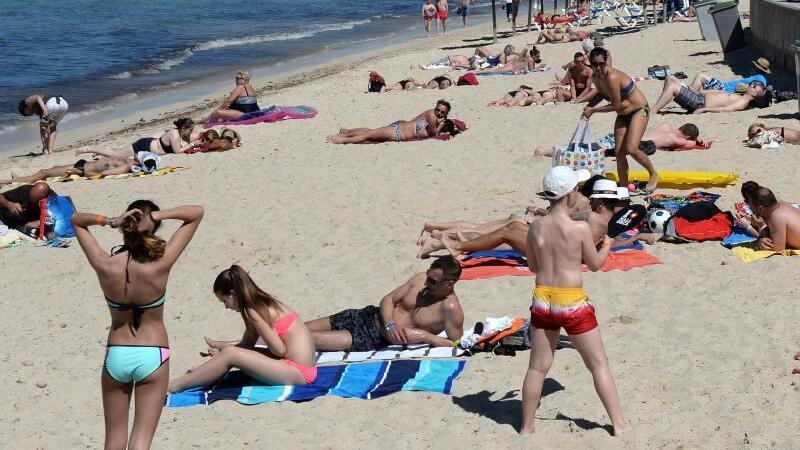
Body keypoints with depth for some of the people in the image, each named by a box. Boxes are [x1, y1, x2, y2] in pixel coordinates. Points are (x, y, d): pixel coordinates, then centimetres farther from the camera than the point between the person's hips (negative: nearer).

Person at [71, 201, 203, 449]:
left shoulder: (105, 266, -14)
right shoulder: (160, 265, -19)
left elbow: (76, 220, 1)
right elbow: (197, 213, -13)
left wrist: (109, 221, -16)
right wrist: (157, 215, -23)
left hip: (116, 356, 2)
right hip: (153, 356, -2)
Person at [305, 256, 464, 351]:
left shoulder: (451, 308, -19)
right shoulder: (421, 279, -2)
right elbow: (388, 300, 4)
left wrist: (425, 336, -22)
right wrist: (390, 325, -14)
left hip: (376, 337, -6)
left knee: (310, 339, -17)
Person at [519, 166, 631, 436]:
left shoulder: (536, 228, -3)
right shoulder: (580, 229, -15)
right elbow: (595, 264, -1)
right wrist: (607, 245, 18)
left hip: (542, 301, 4)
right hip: (573, 303, -4)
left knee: (538, 367, 14)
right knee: (599, 364, 11)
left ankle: (526, 426, 22)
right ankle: (619, 423, 17)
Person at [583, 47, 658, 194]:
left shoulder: (612, 77, -30)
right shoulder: (595, 77, -5)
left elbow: (617, 105, -25)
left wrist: (594, 110, -17)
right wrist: (589, 106, -2)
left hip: (639, 110, -8)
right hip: (622, 115, 8)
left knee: (631, 149, -20)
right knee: (619, 152, 1)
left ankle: (653, 175, 4)